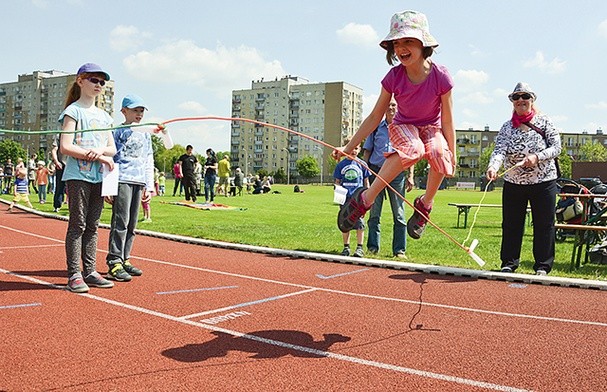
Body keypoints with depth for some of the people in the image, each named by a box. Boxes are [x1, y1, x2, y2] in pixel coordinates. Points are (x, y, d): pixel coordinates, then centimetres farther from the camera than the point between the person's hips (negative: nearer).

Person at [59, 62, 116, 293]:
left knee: (92, 226, 8)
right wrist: (98, 157, -13)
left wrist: (100, 150, -10)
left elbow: (112, 148, 13)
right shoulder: (73, 110, -1)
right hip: (78, 176, -6)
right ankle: (74, 275, -2)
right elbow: (65, 147, -11)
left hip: (99, 177, 6)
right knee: (78, 225, -6)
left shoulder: (104, 116, 18)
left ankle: (90, 272, 13)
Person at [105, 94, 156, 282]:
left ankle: (125, 260, 17)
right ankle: (114, 263, -7)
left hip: (139, 182, 6)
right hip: (121, 180, -6)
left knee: (132, 224, 8)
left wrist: (149, 186, 14)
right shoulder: (117, 132, 1)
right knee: (120, 222, -10)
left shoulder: (145, 134, 19)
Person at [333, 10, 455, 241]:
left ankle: (425, 204, -9)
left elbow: (447, 121, -11)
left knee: (439, 153, -36)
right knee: (414, 149, -38)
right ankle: (365, 199, -31)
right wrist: (348, 148, -13)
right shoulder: (394, 77, -17)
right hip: (402, 127, 0)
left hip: (431, 128, 1)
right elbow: (375, 117, -10)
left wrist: (451, 155, -7)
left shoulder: (440, 76, -20)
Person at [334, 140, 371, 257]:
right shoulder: (341, 164, 8)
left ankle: (359, 247, 4)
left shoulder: (362, 164, 5)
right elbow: (337, 181, 12)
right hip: (345, 198, 2)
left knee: (359, 222, -4)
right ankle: (346, 247, 17)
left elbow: (366, 181, 9)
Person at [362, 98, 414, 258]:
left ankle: (399, 250, 7)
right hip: (376, 171, 1)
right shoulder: (376, 128, 11)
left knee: (399, 214, 1)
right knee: (374, 213, 3)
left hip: (397, 173, 0)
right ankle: (373, 247, 10)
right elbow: (367, 151, 12)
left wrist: (410, 176, 2)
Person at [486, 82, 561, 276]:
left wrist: (537, 157, -22)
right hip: (513, 183, 1)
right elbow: (499, 150, -12)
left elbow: (556, 147, -3)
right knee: (511, 224, 6)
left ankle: (543, 265, 16)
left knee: (544, 224, 5)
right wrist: (493, 166, -33)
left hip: (544, 182, -1)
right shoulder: (507, 127, 3)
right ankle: (509, 262, 19)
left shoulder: (544, 121, 1)